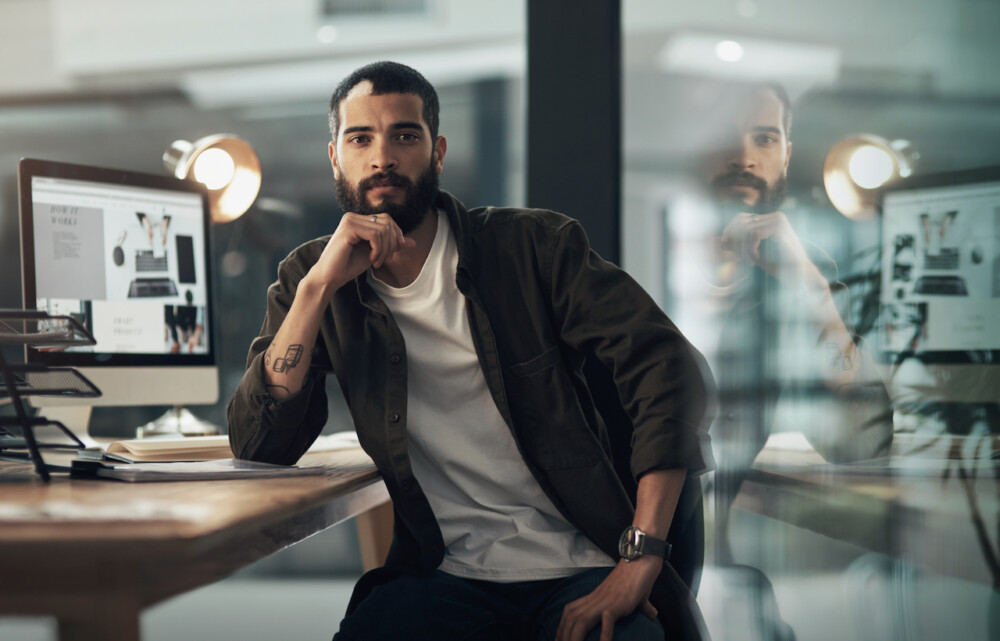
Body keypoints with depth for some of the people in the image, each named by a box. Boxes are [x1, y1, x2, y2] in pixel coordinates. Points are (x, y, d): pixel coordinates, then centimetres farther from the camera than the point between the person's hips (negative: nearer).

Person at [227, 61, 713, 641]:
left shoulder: (532, 245, -1)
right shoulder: (310, 278, 7)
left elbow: (670, 364, -10)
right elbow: (258, 448, -3)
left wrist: (640, 561, -20)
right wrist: (319, 286, -14)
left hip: (581, 571, -1)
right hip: (441, 576, 2)